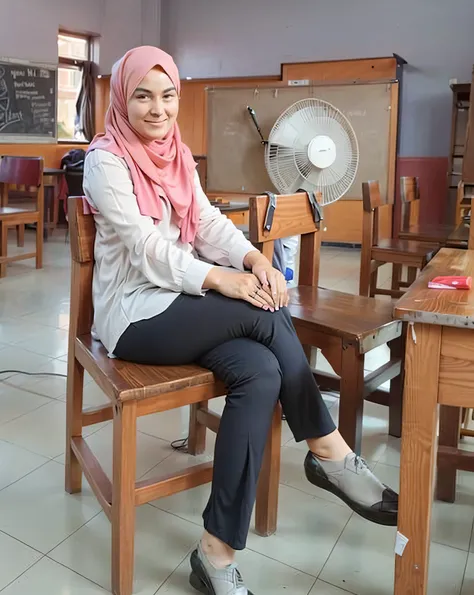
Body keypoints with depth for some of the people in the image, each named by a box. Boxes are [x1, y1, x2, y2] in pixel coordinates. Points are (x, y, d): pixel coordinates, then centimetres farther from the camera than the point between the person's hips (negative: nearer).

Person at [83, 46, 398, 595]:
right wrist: (220, 278, -28)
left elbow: (208, 222, 5)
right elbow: (144, 246, -18)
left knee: (260, 373, -22)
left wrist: (254, 258, -15)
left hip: (181, 301, 7)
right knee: (265, 314, -24)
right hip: (135, 316, -7)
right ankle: (328, 451, -9)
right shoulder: (106, 159, -7)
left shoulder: (177, 155, 15)